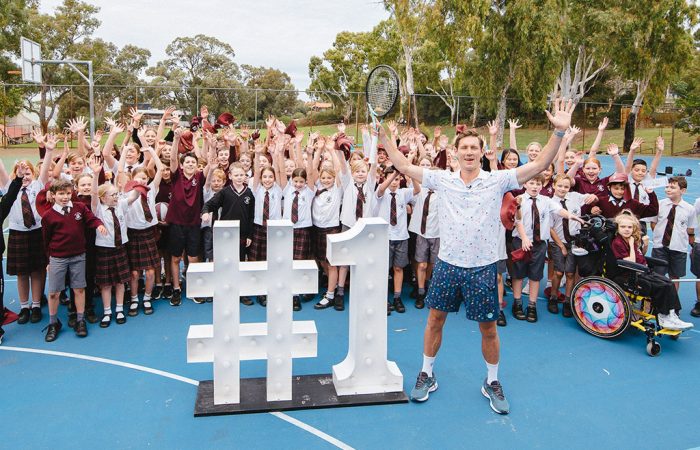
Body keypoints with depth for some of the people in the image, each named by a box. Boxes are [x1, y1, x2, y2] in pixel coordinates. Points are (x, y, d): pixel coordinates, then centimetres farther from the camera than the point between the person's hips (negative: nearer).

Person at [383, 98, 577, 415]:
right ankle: (427, 375, 30)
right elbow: (404, 166, 2)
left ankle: (492, 382, 30)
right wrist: (385, 136, -3)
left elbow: (539, 165, -9)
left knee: (488, 328, 8)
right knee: (435, 320, 11)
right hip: (447, 264, 1)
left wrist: (559, 132, -20)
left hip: (482, 268, -1)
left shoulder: (498, 181, -4)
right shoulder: (442, 180, 1)